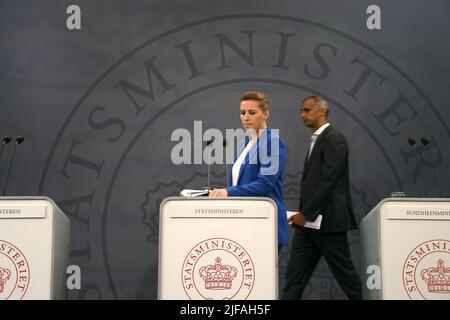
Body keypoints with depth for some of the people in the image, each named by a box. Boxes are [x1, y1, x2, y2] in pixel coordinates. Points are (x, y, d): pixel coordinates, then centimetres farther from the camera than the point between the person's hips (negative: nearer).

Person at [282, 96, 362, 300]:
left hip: (328, 220, -9)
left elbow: (328, 182, -18)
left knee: (345, 272, 2)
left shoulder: (334, 139, -10)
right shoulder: (316, 140, 19)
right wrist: (303, 214, 11)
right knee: (294, 275, 5)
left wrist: (305, 213, -18)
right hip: (309, 221, 9)